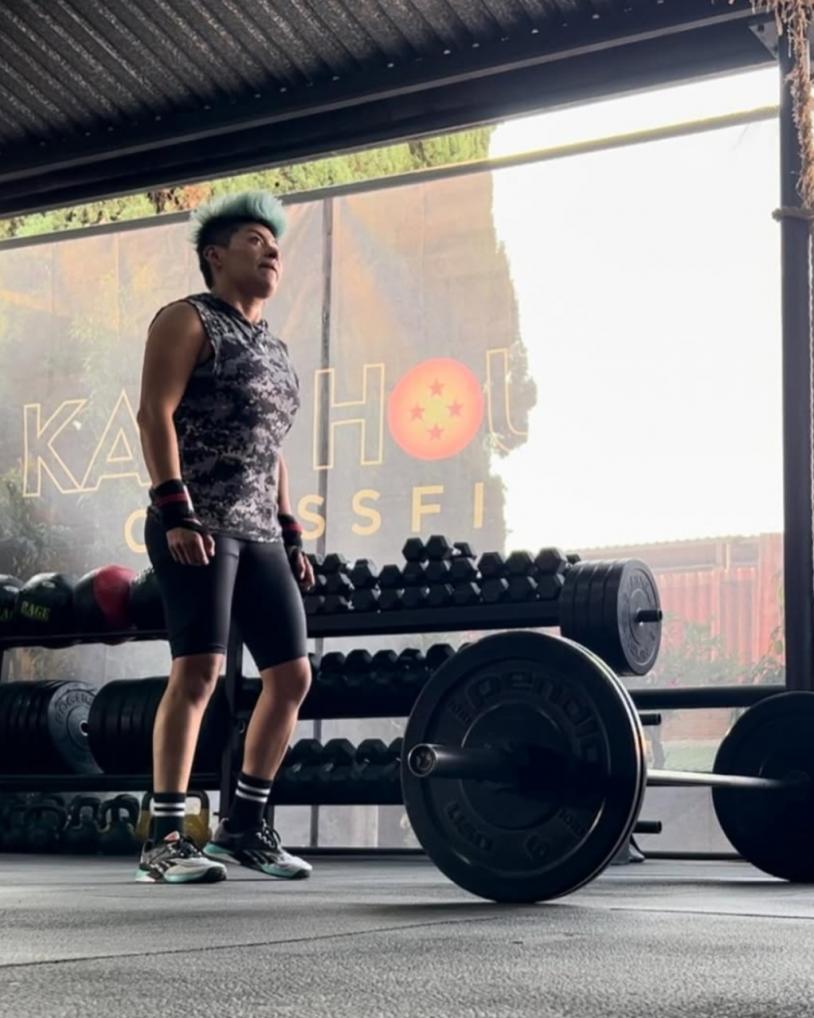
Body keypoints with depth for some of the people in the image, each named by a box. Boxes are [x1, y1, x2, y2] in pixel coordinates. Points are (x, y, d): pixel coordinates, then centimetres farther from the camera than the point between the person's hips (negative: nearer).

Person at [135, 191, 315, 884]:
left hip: (258, 531, 8)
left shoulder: (275, 349, 23)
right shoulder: (188, 321, 1)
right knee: (199, 668, -18)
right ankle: (164, 839, -14)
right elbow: (155, 415, -10)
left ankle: (245, 825, 14)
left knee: (292, 675, 3)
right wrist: (176, 511, -20)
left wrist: (292, 536, 18)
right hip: (198, 523, -8)